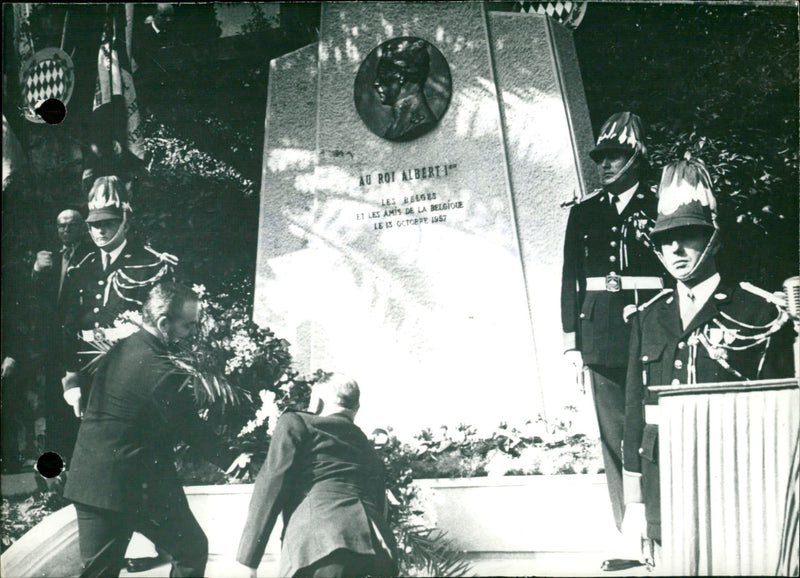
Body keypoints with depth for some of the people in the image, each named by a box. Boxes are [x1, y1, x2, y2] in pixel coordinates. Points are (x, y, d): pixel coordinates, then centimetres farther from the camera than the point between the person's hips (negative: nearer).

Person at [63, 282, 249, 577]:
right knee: (192, 550, 12)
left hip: (87, 480, 8)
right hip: (140, 487, -7)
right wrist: (230, 459, 1)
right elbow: (193, 431, -10)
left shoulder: (116, 351, 5)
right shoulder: (165, 375, -19)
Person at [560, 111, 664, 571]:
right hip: (603, 341, 3)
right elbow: (571, 279, 11)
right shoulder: (584, 213, 14)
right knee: (615, 441, 4)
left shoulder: (660, 208, 4)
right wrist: (572, 341, 5)